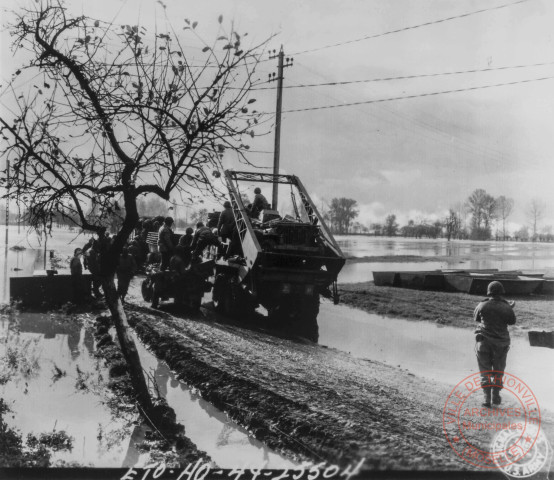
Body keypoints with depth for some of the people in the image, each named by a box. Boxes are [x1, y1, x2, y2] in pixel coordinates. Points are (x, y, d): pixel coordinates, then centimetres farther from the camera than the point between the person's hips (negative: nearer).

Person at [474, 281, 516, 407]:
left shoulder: (482, 306, -9)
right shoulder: (506, 308, -10)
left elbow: (476, 317, 8)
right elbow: (512, 321, 4)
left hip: (484, 341, 0)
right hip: (501, 343, 1)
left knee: (485, 370, 8)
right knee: (498, 370, 18)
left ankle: (487, 398, 2)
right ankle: (496, 396, 22)